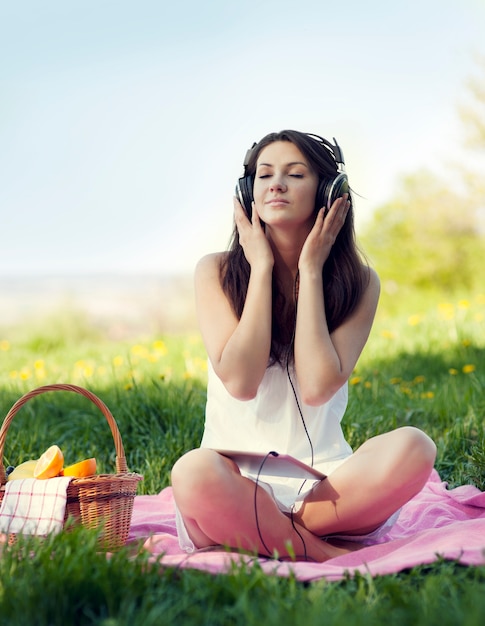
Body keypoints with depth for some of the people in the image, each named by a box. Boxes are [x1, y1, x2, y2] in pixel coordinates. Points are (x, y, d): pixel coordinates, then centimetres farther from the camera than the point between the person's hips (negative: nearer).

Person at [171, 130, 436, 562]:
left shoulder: (359, 282, 2)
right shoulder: (217, 271, 1)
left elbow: (318, 386, -12)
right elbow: (240, 381, -13)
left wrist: (310, 270, -8)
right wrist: (262, 267, -9)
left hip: (326, 482, 2)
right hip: (239, 482, -1)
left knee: (413, 447, -29)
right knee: (194, 473, -37)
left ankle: (254, 541, -14)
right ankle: (329, 554, -14)